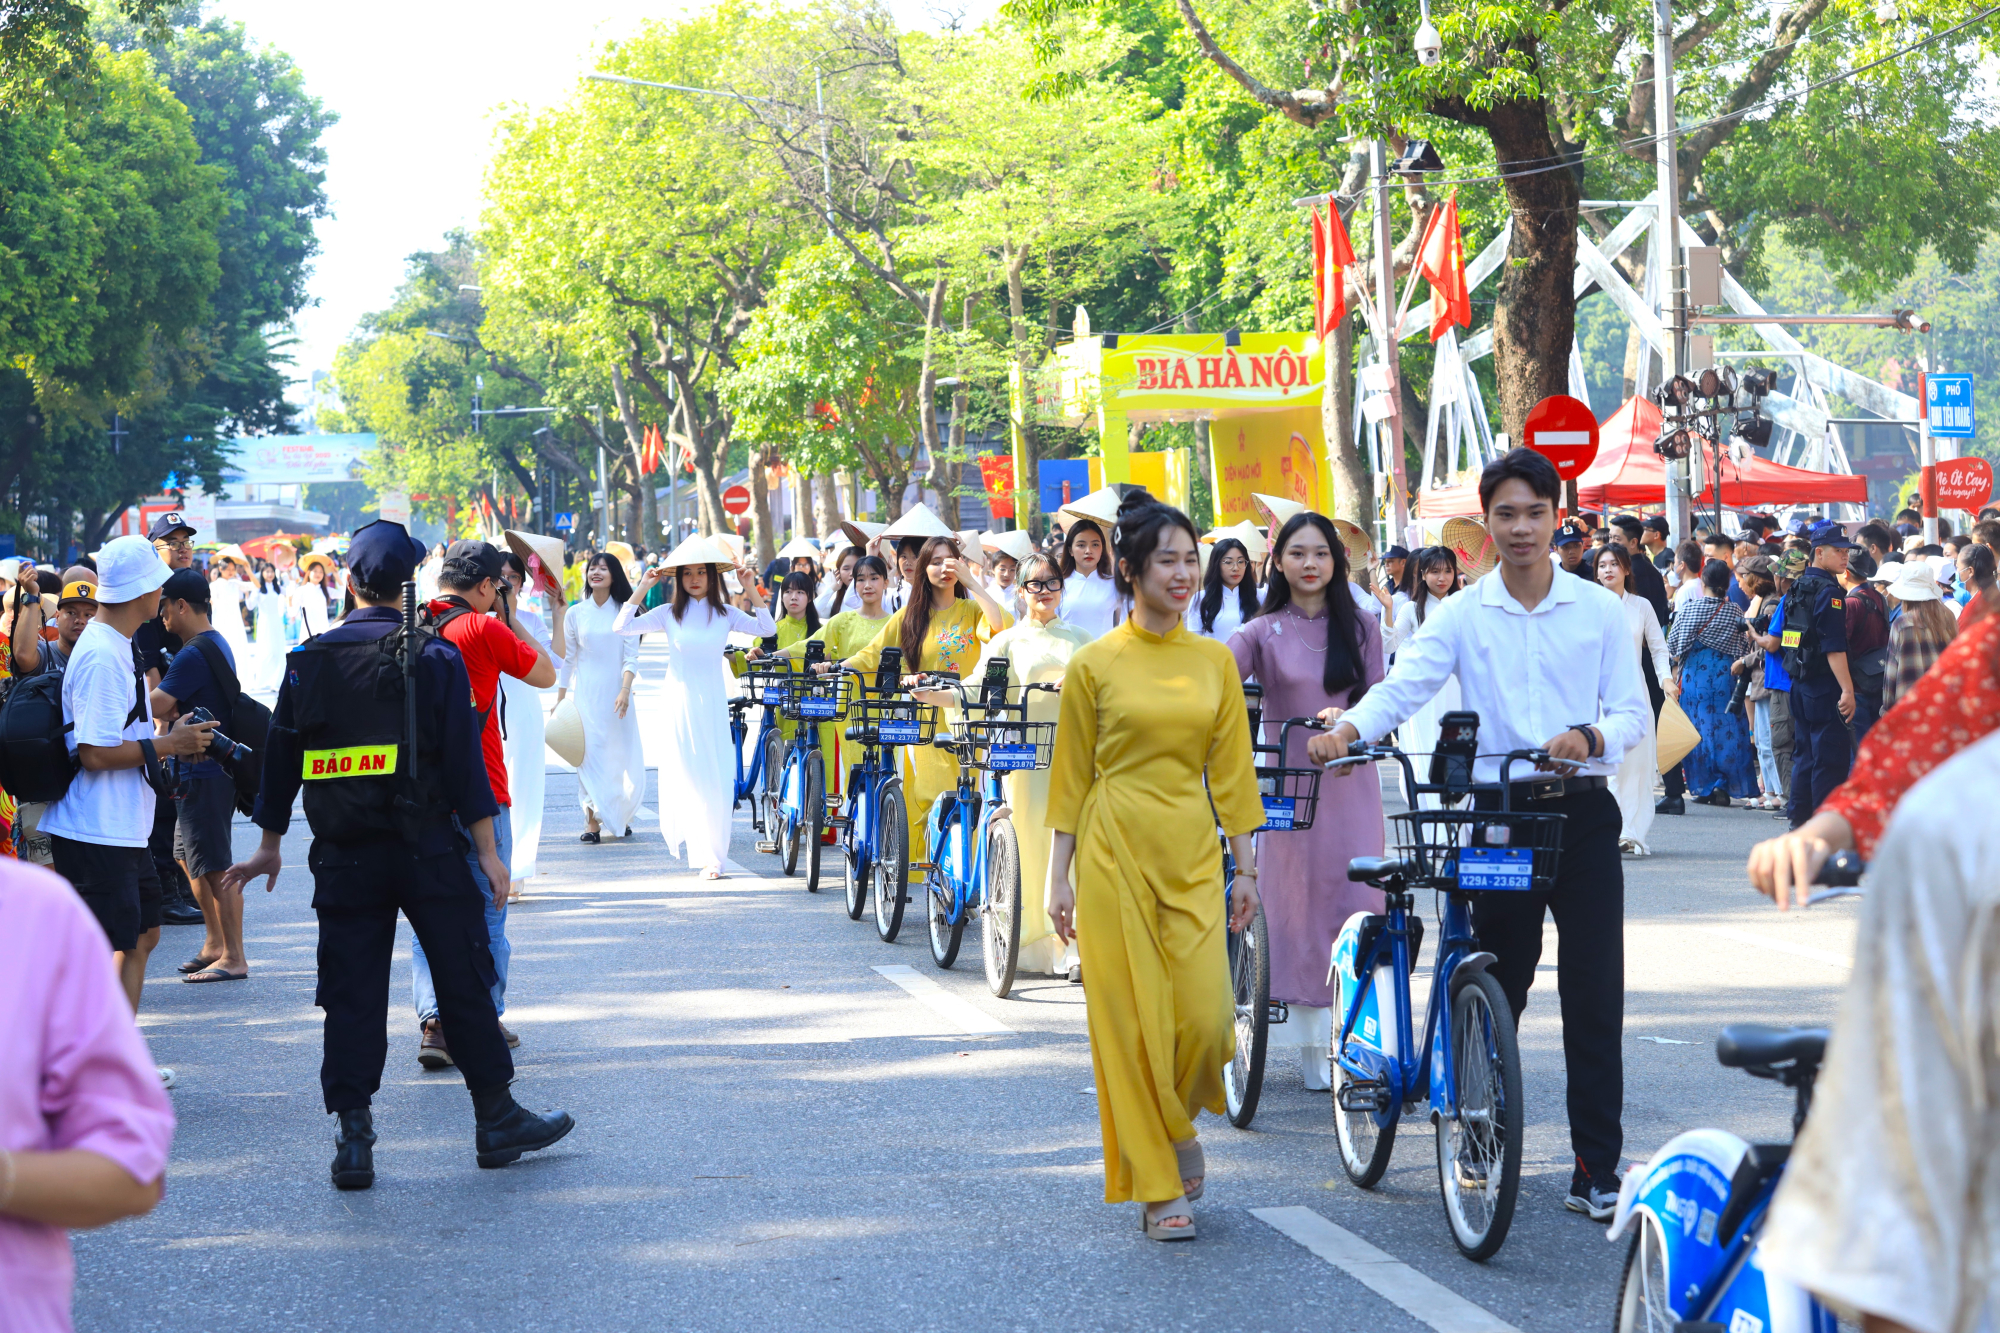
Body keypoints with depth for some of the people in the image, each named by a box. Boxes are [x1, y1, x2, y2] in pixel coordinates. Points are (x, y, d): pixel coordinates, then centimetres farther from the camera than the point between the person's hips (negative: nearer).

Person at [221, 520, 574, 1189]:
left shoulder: (309, 661, 4)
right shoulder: (434, 656, -5)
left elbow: (281, 759, 9)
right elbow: (463, 759, -9)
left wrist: (269, 846, 20)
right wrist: (487, 850, -4)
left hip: (343, 857, 2)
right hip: (427, 850, -2)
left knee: (351, 993, 5)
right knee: (463, 983, 7)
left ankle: (353, 1136, 1)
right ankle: (496, 1120, 14)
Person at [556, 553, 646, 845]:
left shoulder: (624, 610, 2)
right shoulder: (576, 613, 4)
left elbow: (631, 656, -3)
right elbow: (566, 658, 8)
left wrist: (625, 691, -16)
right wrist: (560, 699, 5)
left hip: (616, 692, 0)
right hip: (586, 692, 0)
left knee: (623, 758, 2)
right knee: (589, 754, -6)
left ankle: (620, 816, 21)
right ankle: (592, 820, -4)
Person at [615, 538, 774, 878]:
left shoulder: (725, 615, 5)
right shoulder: (669, 614, 2)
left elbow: (767, 629, -4)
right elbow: (622, 627, -4)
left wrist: (752, 590, -9)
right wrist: (642, 589, -8)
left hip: (712, 701, 0)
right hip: (680, 700, 0)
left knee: (716, 778, -3)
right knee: (684, 774, 0)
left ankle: (712, 855, 2)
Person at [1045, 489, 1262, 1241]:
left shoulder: (1214, 661, 7)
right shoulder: (1095, 665, -1)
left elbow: (1231, 769, 10)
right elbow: (1070, 778, 2)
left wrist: (1246, 867, 7)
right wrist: (1059, 879, -1)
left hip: (1192, 854, 2)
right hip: (1114, 851, -2)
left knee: (1205, 1015, -7)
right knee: (1129, 1020, -2)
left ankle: (1179, 1124, 26)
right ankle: (1157, 1186, 9)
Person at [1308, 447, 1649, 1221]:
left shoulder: (1600, 612, 6)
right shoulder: (1463, 615, 5)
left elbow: (1633, 714, 3)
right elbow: (1406, 684, -10)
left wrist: (1590, 737, -20)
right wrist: (1347, 729, -30)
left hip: (1581, 814, -1)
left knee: (1593, 995, -4)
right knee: (1495, 990, 6)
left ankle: (1597, 1170, 1)